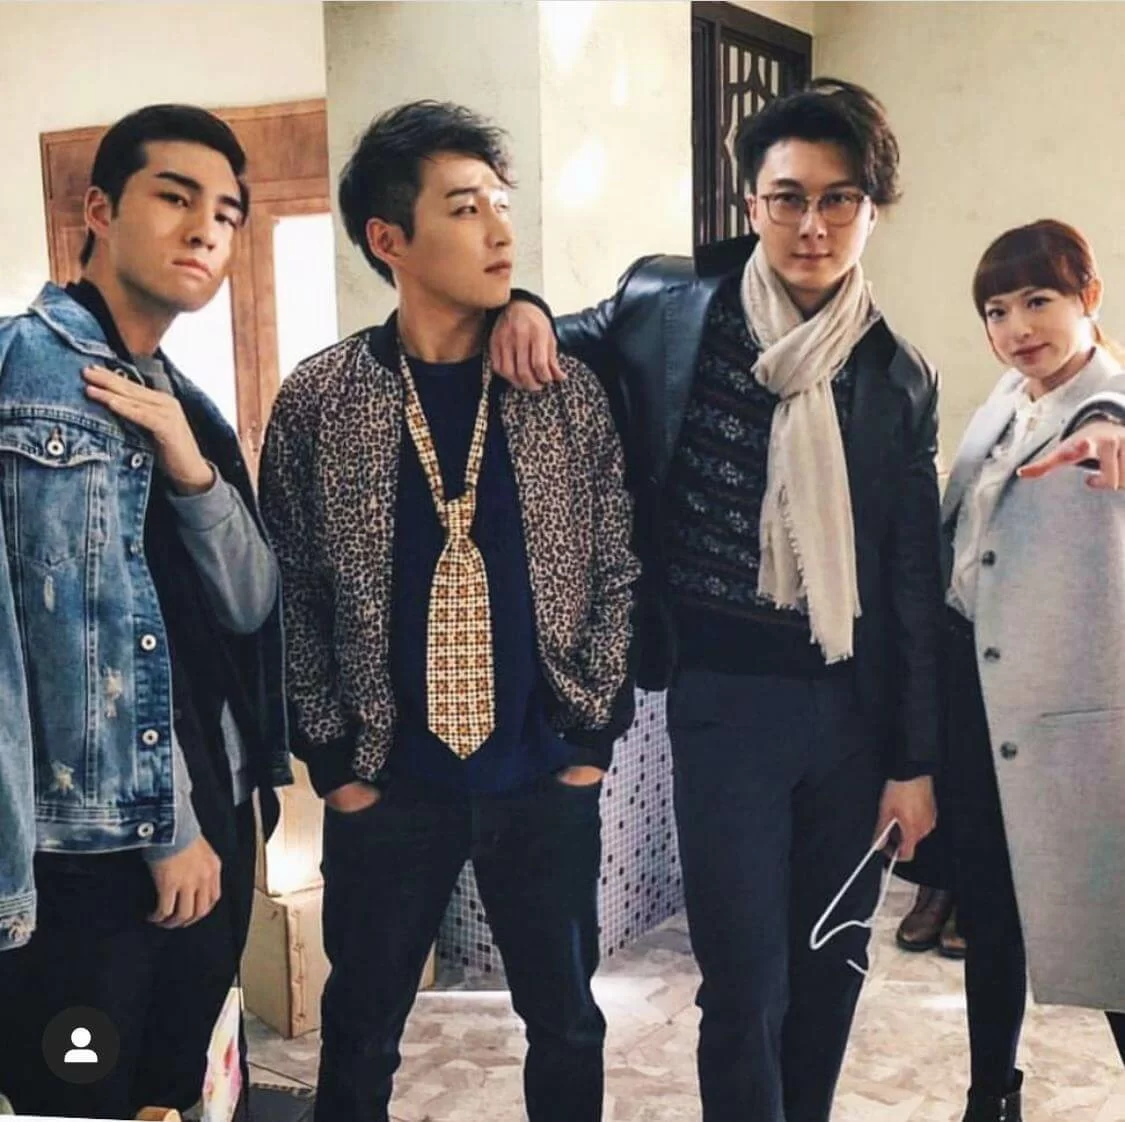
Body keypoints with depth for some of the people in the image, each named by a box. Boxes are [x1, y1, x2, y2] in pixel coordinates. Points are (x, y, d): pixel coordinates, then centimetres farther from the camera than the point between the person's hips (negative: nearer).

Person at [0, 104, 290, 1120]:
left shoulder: (185, 403, 11)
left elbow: (251, 606, 4)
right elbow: (103, 623, -16)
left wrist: (191, 465, -12)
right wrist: (163, 824, -11)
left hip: (208, 828, 7)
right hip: (89, 853, -7)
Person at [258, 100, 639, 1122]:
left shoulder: (570, 392, -3)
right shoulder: (317, 401, -6)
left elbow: (617, 572, 2)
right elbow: (293, 597, -1)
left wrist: (593, 735, -1)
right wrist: (333, 759, -2)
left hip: (548, 778, 1)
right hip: (386, 781, -1)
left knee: (567, 1022, 16)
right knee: (361, 1036, 14)